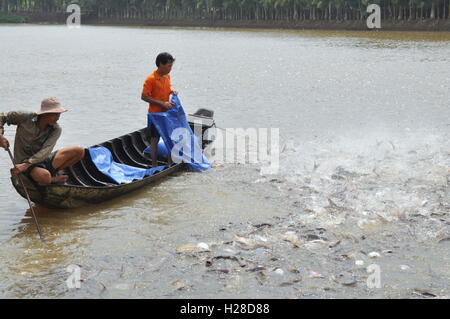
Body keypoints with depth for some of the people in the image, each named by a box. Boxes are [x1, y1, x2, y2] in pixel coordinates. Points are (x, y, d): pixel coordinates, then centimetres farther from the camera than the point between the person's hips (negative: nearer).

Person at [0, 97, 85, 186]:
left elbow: (46, 151, -19)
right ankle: (52, 179, -4)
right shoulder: (26, 118, -11)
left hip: (44, 160, 5)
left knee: (79, 151, -9)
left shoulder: (56, 129, -6)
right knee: (45, 177, -40)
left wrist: (26, 164, -32)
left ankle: (53, 173, -7)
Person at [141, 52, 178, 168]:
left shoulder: (167, 76, 4)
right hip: (155, 114, -7)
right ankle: (154, 166, 13)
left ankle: (170, 163, 23)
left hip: (167, 113, 7)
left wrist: (172, 91, -3)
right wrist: (162, 103, -22)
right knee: (155, 139, 3)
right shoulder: (151, 79, -18)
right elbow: (144, 97, -19)